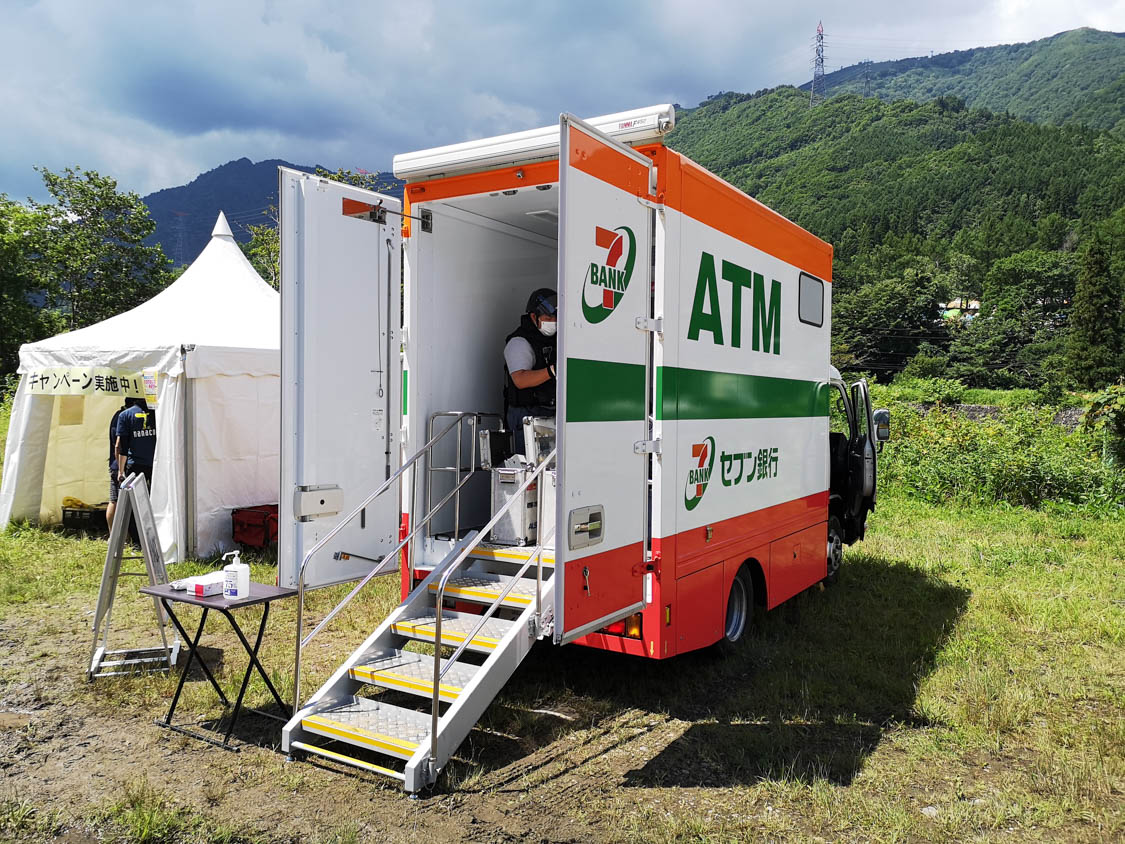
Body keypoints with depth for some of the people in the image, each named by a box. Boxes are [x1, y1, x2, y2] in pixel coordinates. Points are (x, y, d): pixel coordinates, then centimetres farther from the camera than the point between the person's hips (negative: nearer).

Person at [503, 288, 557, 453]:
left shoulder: (553, 339, 17)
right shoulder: (519, 342, -10)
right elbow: (520, 380, -26)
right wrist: (552, 370, -36)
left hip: (550, 413, 8)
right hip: (526, 414, -7)